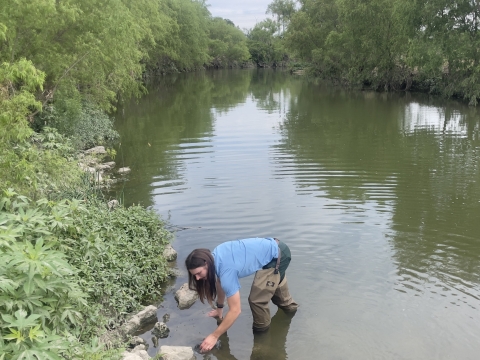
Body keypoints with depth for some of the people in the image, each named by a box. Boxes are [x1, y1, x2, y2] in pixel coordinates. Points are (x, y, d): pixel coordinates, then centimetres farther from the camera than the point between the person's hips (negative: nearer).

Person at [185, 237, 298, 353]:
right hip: (273, 247, 9)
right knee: (275, 281, 34)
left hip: (278, 256, -9)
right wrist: (219, 308, 23)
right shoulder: (214, 256, -8)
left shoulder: (227, 271, -32)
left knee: (256, 299, -8)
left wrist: (214, 336, -19)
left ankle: (262, 329, 20)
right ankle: (288, 305, 62)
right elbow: (220, 282, 12)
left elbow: (235, 310, -26)